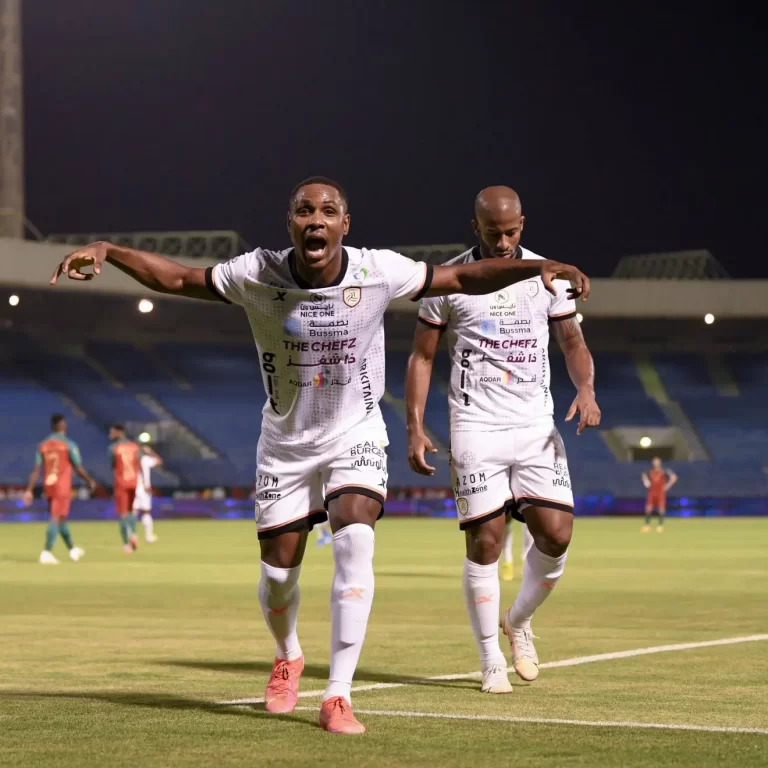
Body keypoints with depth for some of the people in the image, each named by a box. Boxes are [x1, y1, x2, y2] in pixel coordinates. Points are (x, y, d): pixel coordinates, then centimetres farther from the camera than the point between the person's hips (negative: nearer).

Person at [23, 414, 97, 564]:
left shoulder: (43, 446, 6)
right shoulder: (69, 445, -7)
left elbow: (36, 470, 1)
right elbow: (78, 469, -7)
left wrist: (29, 490, 0)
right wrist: (90, 481, 9)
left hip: (48, 486, 6)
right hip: (62, 486, -5)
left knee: (61, 518, 19)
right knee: (56, 519, -9)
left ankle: (72, 549, 32)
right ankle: (47, 552, -20)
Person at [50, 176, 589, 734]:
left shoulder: (379, 271, -18)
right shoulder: (257, 274, -17)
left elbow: (463, 278, -10)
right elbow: (176, 278, -6)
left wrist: (535, 267, -22)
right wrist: (107, 252, -18)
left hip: (356, 436, -1)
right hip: (286, 442, 1)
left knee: (355, 542, -25)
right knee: (278, 570, 6)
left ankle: (338, 696, -20)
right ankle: (288, 657, 41)